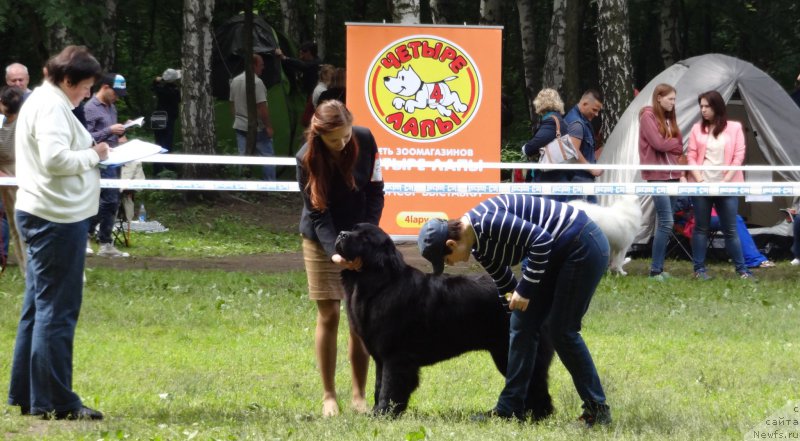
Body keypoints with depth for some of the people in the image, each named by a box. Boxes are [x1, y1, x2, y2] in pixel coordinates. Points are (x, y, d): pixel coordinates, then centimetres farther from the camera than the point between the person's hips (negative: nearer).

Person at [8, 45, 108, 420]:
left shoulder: (41, 101, 18)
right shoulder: (52, 106, -15)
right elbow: (55, 159, -26)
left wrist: (89, 149, 8)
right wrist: (92, 155, -13)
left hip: (39, 215, 11)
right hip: (58, 217, -11)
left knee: (38, 307, 14)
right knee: (57, 309, -7)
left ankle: (26, 396, 18)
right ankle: (54, 402, -4)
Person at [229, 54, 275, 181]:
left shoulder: (235, 81, 7)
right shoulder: (256, 82, -18)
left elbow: (232, 104, 15)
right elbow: (262, 107, -21)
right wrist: (268, 126, -15)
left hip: (240, 126, 7)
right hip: (257, 128, -7)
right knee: (267, 156, 2)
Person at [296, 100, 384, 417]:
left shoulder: (364, 140, -14)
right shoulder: (307, 159, -20)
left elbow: (376, 192, -5)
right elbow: (318, 213, -19)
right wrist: (334, 253, -32)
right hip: (321, 240, -2)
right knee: (328, 315, -1)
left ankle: (359, 395, 8)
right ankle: (328, 396, 8)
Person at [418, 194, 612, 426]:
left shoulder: (487, 222, -24)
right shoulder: (479, 245, 6)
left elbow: (540, 239, -26)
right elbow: (504, 283, 19)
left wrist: (525, 289, -21)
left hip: (584, 246, -10)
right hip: (556, 255, 10)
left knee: (563, 331, -7)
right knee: (522, 325, 7)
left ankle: (598, 409, 3)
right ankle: (509, 409, 11)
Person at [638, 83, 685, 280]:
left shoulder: (669, 118, 19)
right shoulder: (648, 116, -4)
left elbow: (678, 150, 17)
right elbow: (659, 143, -15)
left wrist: (681, 174, 6)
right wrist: (678, 143, 2)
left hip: (672, 176, 8)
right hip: (657, 176, -8)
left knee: (664, 223, 6)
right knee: (666, 223, -13)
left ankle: (659, 268, 9)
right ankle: (655, 270, -11)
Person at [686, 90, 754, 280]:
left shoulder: (734, 128, 3)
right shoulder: (697, 129, 7)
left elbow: (738, 157, -1)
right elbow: (691, 156, 4)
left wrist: (726, 180, -10)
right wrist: (699, 179, -10)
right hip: (701, 186, 1)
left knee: (730, 229, 1)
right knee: (701, 228, 4)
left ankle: (741, 269, 7)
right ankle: (699, 269, 10)